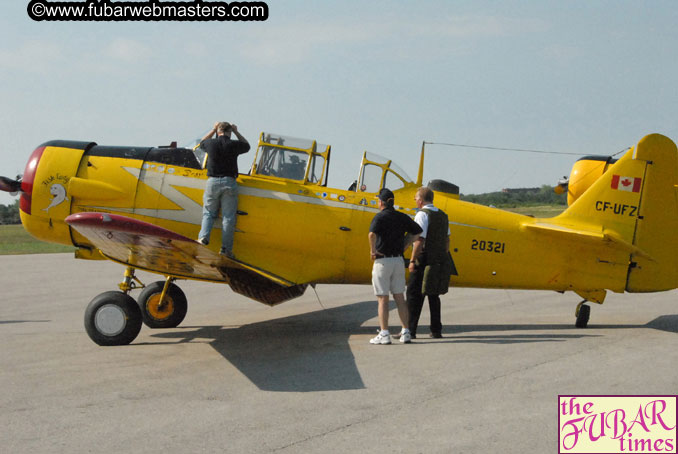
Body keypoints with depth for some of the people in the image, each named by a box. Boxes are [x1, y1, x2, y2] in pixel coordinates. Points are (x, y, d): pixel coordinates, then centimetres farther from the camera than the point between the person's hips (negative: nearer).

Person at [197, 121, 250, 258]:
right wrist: (236, 132, 24)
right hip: (229, 182, -1)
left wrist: (214, 129, 30)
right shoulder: (234, 145, -2)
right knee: (228, 217, 1)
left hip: (212, 181, 1)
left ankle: (203, 236, -3)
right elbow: (247, 145, 21)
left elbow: (202, 142, 27)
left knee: (208, 212, 16)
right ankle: (226, 248, -1)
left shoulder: (211, 143, 1)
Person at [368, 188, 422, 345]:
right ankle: (405, 332, 11)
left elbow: (372, 234, -29)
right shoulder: (402, 217, 7)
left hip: (383, 261, -5)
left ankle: (384, 334, -1)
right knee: (399, 297, 11)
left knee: (382, 299, -1)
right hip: (399, 261, 6)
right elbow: (417, 231, 17)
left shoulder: (380, 217, -11)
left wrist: (373, 250, -15)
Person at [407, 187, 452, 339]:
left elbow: (419, 240, -17)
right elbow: (447, 240, 16)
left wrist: (412, 261, -16)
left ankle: (410, 330, -5)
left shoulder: (422, 215, -10)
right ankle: (436, 330, 12)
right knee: (433, 295, 12)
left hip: (424, 260, -7)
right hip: (439, 262, 7)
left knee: (414, 295, -3)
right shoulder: (443, 215, 14)